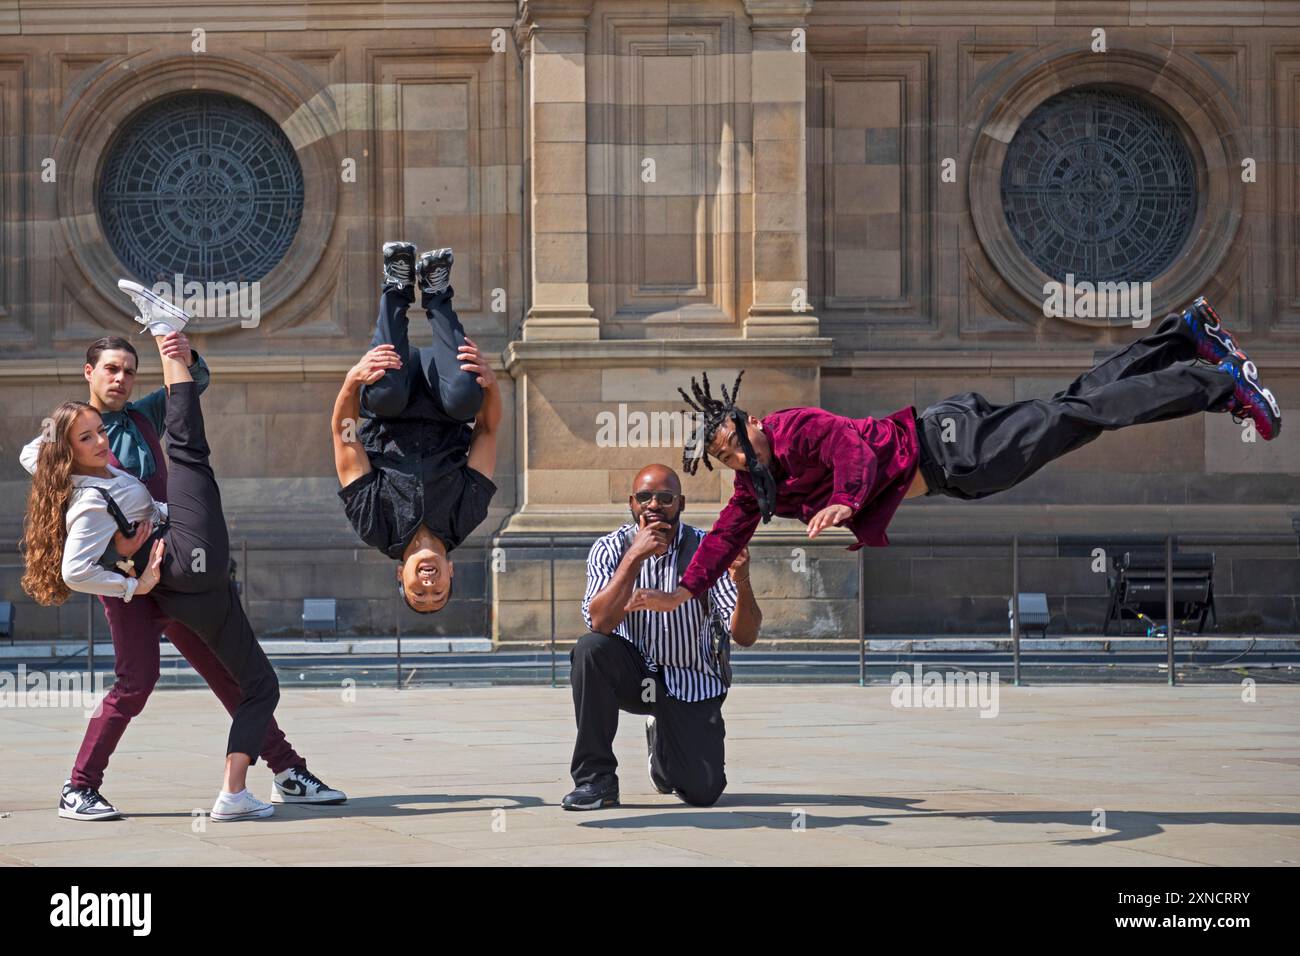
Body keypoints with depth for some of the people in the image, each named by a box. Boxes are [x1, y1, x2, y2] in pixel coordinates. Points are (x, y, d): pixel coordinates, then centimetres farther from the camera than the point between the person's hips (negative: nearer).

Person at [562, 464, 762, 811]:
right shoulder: (609, 549, -8)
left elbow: (745, 636, -16)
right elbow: (599, 622, -26)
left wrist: (742, 583, -35)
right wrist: (635, 557, -33)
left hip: (690, 682, 0)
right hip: (632, 674, 0)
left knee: (703, 792, -14)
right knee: (591, 649, -32)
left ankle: (661, 740, 24)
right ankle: (595, 778, -19)